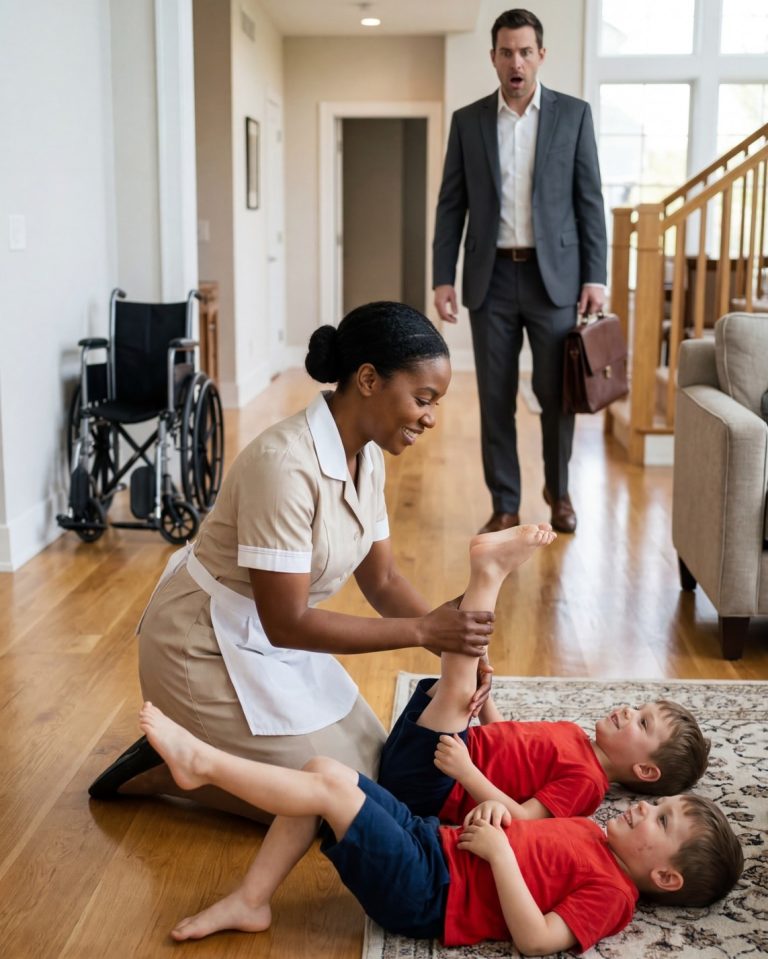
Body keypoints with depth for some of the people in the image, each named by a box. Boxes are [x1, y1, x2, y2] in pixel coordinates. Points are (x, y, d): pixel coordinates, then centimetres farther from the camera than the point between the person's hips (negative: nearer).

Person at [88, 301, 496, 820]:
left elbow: (382, 579, 2)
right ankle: (160, 769, 6)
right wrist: (421, 630, -27)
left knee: (374, 766, 11)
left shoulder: (367, 455, -3)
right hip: (209, 648, -9)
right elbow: (287, 622, -28)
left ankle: (192, 747, 18)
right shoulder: (286, 464, -31)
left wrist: (453, 642, -14)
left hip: (270, 640, 9)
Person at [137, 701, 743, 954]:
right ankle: (250, 902, 4)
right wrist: (496, 812, 2)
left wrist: (498, 851, -20)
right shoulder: (590, 831, 17)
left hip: (427, 895, -8)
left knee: (332, 784, -19)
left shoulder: (612, 894, -9)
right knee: (323, 770, -3)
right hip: (432, 839, 9)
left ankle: (201, 762, -5)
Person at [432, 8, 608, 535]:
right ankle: (505, 505, 16)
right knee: (496, 398, 4)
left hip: (555, 276, -1)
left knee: (557, 393, 4)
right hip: (491, 278, 1)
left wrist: (595, 277, -5)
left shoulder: (573, 113, 3)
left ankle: (559, 490, 27)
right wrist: (443, 278, -2)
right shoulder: (468, 120, 6)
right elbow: (451, 205, 6)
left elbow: (590, 200, 1)